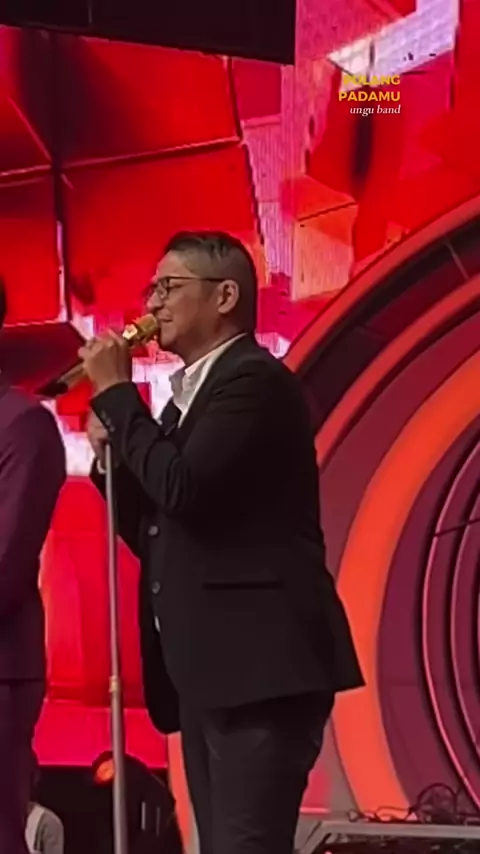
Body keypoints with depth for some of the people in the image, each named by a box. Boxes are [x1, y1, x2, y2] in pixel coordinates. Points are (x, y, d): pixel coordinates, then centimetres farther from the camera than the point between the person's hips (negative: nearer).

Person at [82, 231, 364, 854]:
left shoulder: (256, 381, -8)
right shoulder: (191, 395, 20)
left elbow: (184, 490, -22)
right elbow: (160, 534, 22)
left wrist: (116, 392, -9)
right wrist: (111, 452, 7)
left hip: (259, 662, -10)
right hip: (206, 669, 10)